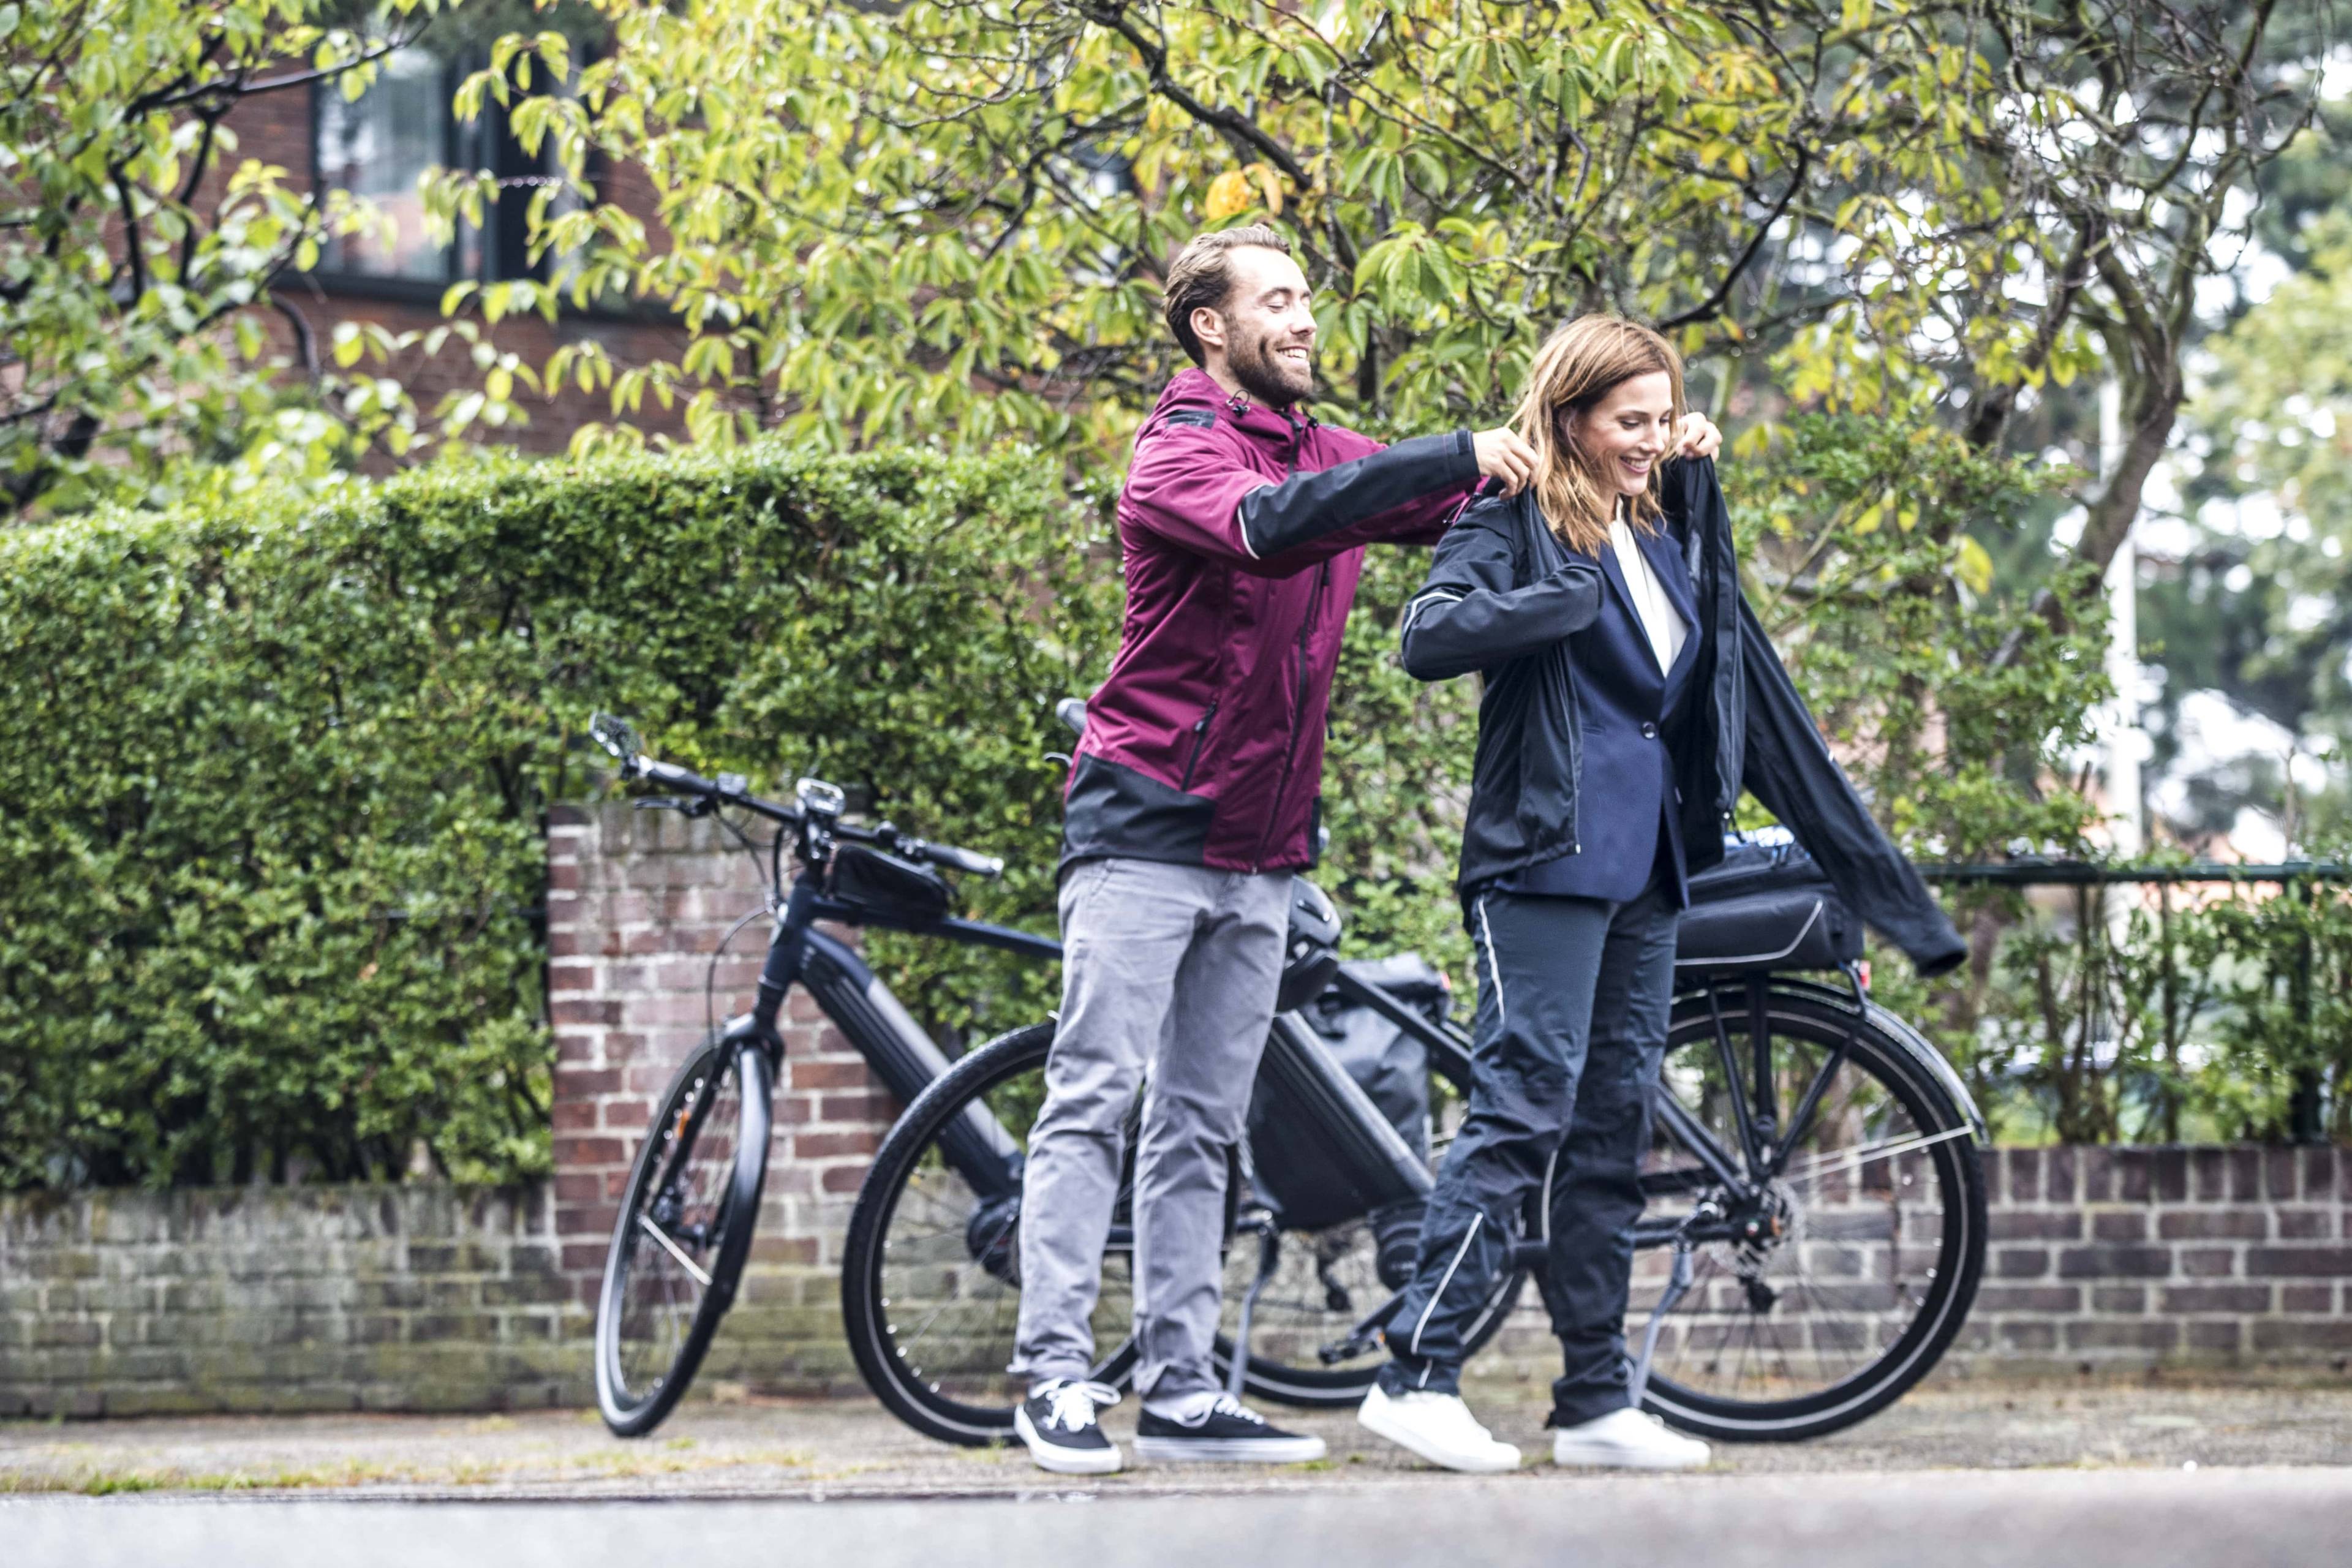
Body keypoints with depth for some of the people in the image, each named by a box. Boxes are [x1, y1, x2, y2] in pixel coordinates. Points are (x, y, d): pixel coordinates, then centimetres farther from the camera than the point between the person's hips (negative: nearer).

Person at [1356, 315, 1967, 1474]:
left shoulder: (1675, 540, 18)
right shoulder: (1514, 526, -4)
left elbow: (1764, 720, 22)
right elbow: (1429, 636, -21)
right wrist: (1566, 598, -26)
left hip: (1644, 873, 7)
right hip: (1543, 859, -7)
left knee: (1613, 1128, 8)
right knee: (1525, 1107, -13)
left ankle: (1596, 1403, 11)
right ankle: (1416, 1374, -12)